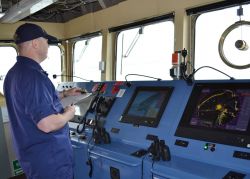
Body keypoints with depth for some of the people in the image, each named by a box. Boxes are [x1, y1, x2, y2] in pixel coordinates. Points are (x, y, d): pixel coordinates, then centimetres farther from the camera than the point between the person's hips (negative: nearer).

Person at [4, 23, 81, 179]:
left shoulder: (14, 73, 7)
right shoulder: (33, 75, -26)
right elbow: (47, 124, -32)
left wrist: (65, 94, 22)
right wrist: (68, 114, -13)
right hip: (50, 159, -10)